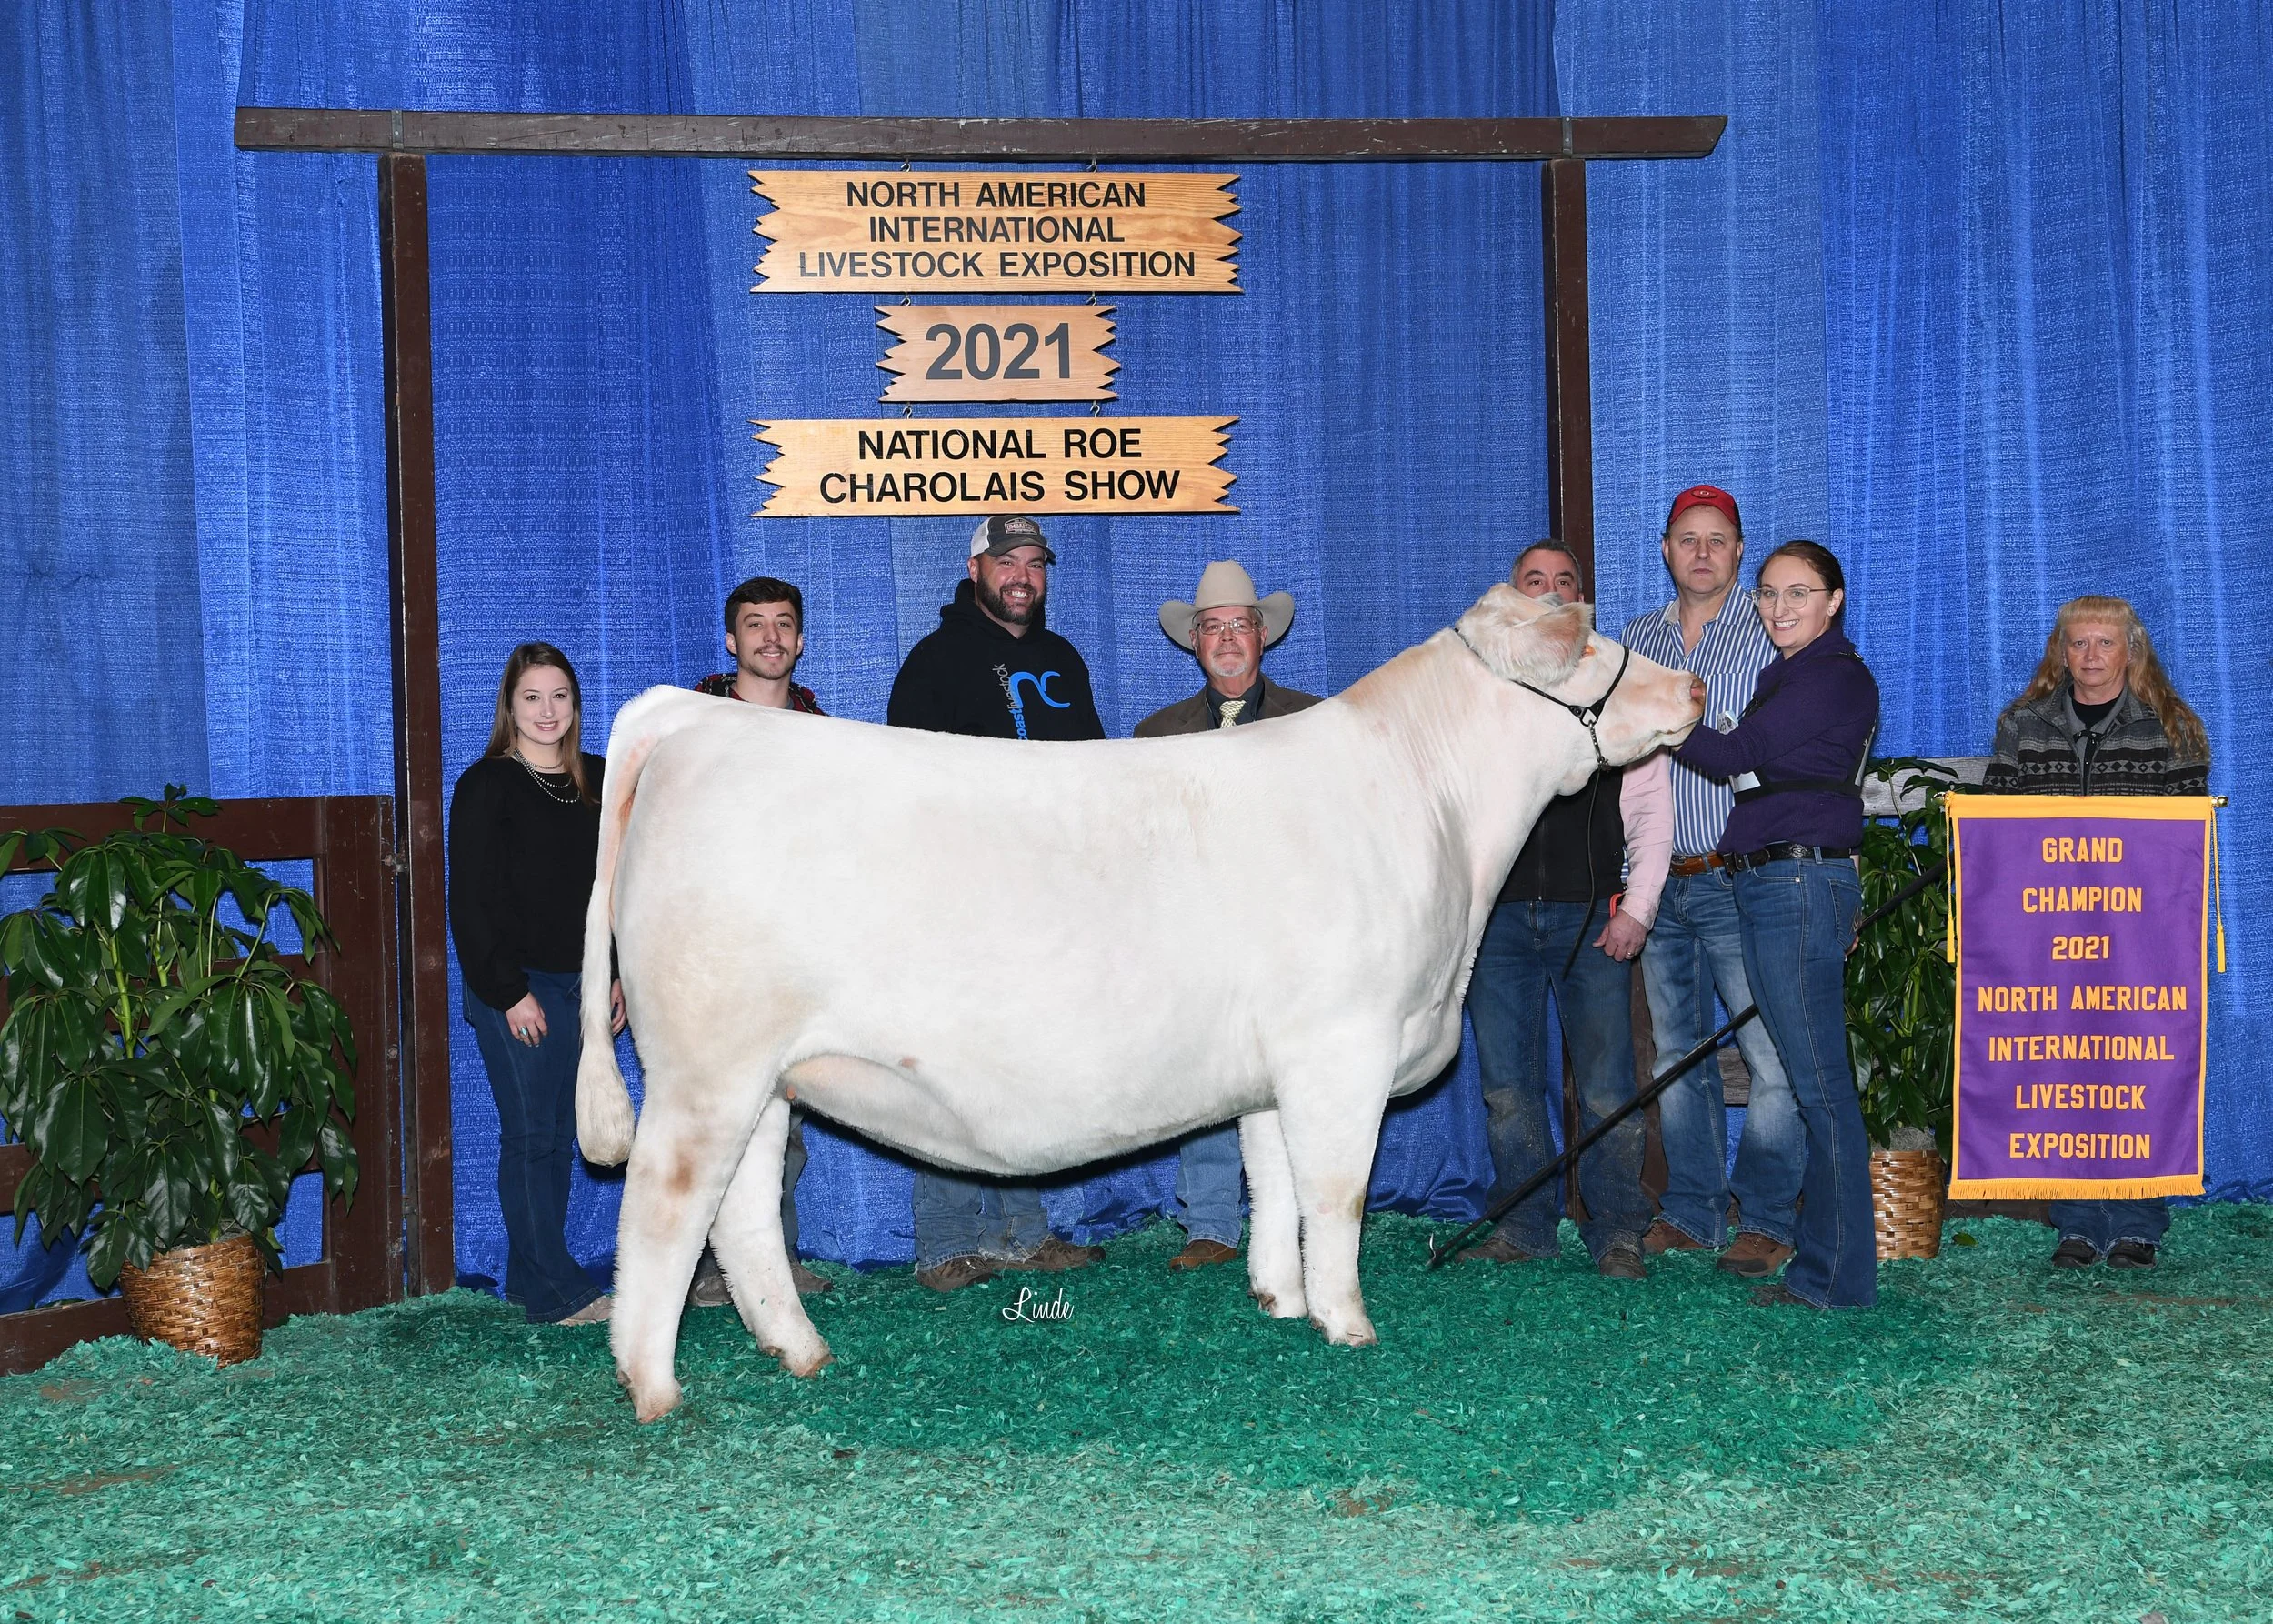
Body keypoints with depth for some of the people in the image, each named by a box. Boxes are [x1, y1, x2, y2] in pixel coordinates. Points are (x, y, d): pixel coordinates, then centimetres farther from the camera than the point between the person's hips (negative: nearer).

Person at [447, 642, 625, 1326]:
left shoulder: (597, 782, 13)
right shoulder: (487, 785, -5)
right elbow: (471, 902, -9)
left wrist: (618, 973, 11)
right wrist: (507, 992, -13)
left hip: (580, 986, 6)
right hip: (515, 991, -6)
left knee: (560, 1136, 8)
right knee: (530, 1134, -4)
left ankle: (531, 1278, 15)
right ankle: (555, 1291, -1)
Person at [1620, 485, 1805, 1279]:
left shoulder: (1772, 637, 0)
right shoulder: (1635, 641, 15)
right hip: (1661, 884, 5)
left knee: (1772, 1055, -7)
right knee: (1676, 1053, 9)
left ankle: (1766, 1219, 3)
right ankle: (1692, 1212, 19)